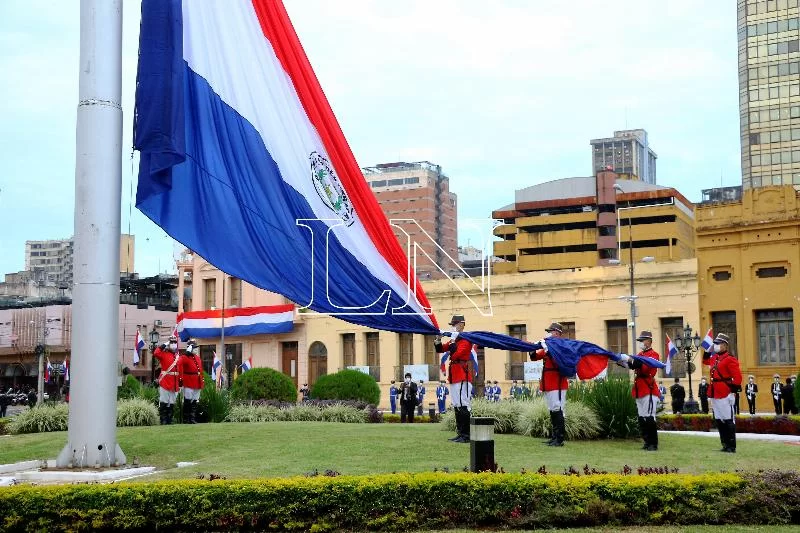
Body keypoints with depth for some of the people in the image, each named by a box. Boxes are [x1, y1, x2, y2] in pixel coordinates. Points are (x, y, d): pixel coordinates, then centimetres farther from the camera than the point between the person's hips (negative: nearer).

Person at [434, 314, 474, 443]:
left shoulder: (466, 339, -9)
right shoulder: (454, 340, 20)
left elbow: (456, 354, -21)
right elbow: (440, 350, 18)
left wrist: (452, 342, -14)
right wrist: (438, 340, 1)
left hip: (463, 376, -10)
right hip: (454, 377, 10)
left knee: (463, 406, -10)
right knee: (457, 406, 11)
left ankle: (466, 435, -10)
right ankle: (461, 433, 16)